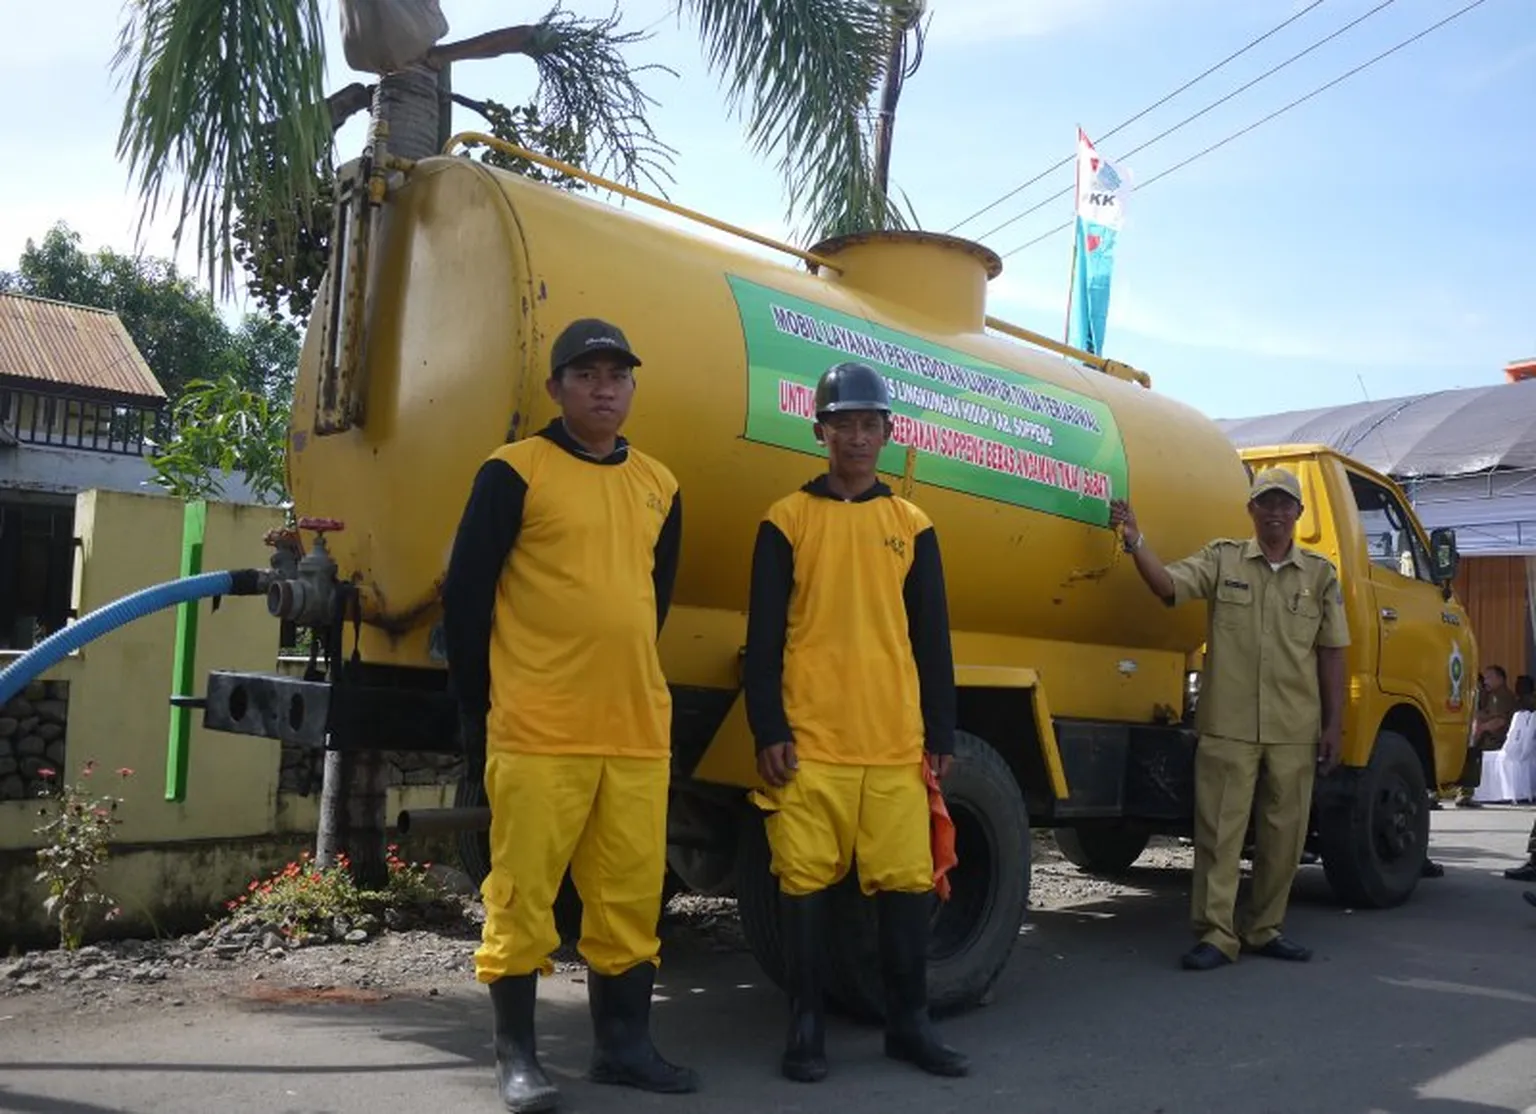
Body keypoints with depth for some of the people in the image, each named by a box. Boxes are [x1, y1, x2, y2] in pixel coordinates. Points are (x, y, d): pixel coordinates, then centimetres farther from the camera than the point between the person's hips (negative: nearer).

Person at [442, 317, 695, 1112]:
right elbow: (465, 593, -3)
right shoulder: (514, 471, -3)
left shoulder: (660, 486, 13)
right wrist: (478, 707, -1)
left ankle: (623, 1044, 25)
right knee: (522, 895, 2)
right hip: (537, 733, -5)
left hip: (639, 733, 5)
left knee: (631, 896, 10)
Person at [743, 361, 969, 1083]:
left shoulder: (911, 526, 12)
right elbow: (764, 637, 0)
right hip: (808, 744, -2)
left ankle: (909, 1023, 21)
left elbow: (932, 639, 12)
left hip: (897, 745, 3)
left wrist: (941, 735, 8)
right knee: (805, 881, 3)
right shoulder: (786, 521, 4)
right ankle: (805, 1026, 18)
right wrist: (768, 732, -7)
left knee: (907, 880, 5)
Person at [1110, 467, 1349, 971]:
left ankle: (1266, 929, 26)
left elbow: (1331, 654, 8)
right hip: (1228, 726, -2)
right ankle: (1217, 934, 7)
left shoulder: (1320, 574, 8)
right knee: (1220, 830, -1)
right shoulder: (1222, 559, 4)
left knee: (1283, 833, 11)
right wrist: (1136, 542, -24)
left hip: (1294, 731, 2)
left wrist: (1333, 726, 5)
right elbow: (1169, 586, -9)